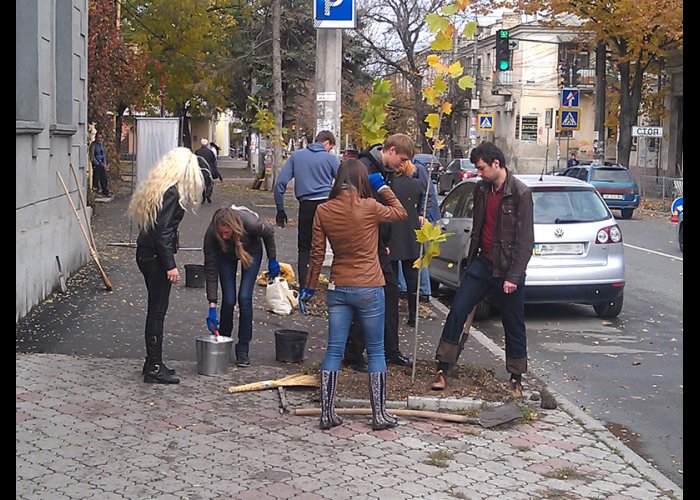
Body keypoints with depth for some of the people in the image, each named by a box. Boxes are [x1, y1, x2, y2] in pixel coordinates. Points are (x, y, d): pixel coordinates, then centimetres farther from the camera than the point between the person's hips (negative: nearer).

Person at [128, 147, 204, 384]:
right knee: (158, 310, -4)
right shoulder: (171, 193, -16)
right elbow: (162, 231, -21)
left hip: (146, 254, 10)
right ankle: (154, 368, 2)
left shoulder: (156, 187, 13)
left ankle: (153, 363, 24)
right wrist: (170, 265, -19)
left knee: (156, 309, 16)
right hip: (156, 257, -10)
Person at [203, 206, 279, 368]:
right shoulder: (211, 234, -37)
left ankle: (243, 350, -2)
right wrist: (212, 306, -31)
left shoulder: (250, 223, -41)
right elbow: (210, 270, -29)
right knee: (228, 300, -8)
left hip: (251, 252, -1)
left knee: (244, 298, -12)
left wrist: (272, 261, -5)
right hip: (225, 255, 1)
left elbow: (268, 232, -16)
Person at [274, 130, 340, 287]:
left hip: (307, 205, 2)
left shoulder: (296, 155, 8)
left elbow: (280, 182, 4)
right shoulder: (330, 158, 1)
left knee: (304, 248, 11)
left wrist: (280, 209, 9)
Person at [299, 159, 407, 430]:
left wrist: (309, 288, 9)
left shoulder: (323, 211, -4)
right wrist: (383, 188, 11)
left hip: (338, 289, 3)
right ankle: (379, 414, 13)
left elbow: (317, 254, 0)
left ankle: (327, 413, 10)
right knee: (376, 351, 9)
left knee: (333, 350, 9)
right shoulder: (369, 207, -13)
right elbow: (401, 212, 6)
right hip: (369, 289, -3)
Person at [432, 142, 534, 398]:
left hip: (508, 270, -5)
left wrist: (513, 277, -18)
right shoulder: (481, 189, 5)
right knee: (457, 311, -4)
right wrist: (470, 260, 18)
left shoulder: (520, 193, -14)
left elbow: (525, 240, -15)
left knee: (514, 326, 7)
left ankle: (516, 379, 23)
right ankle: (443, 369, 3)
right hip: (482, 262, 5)